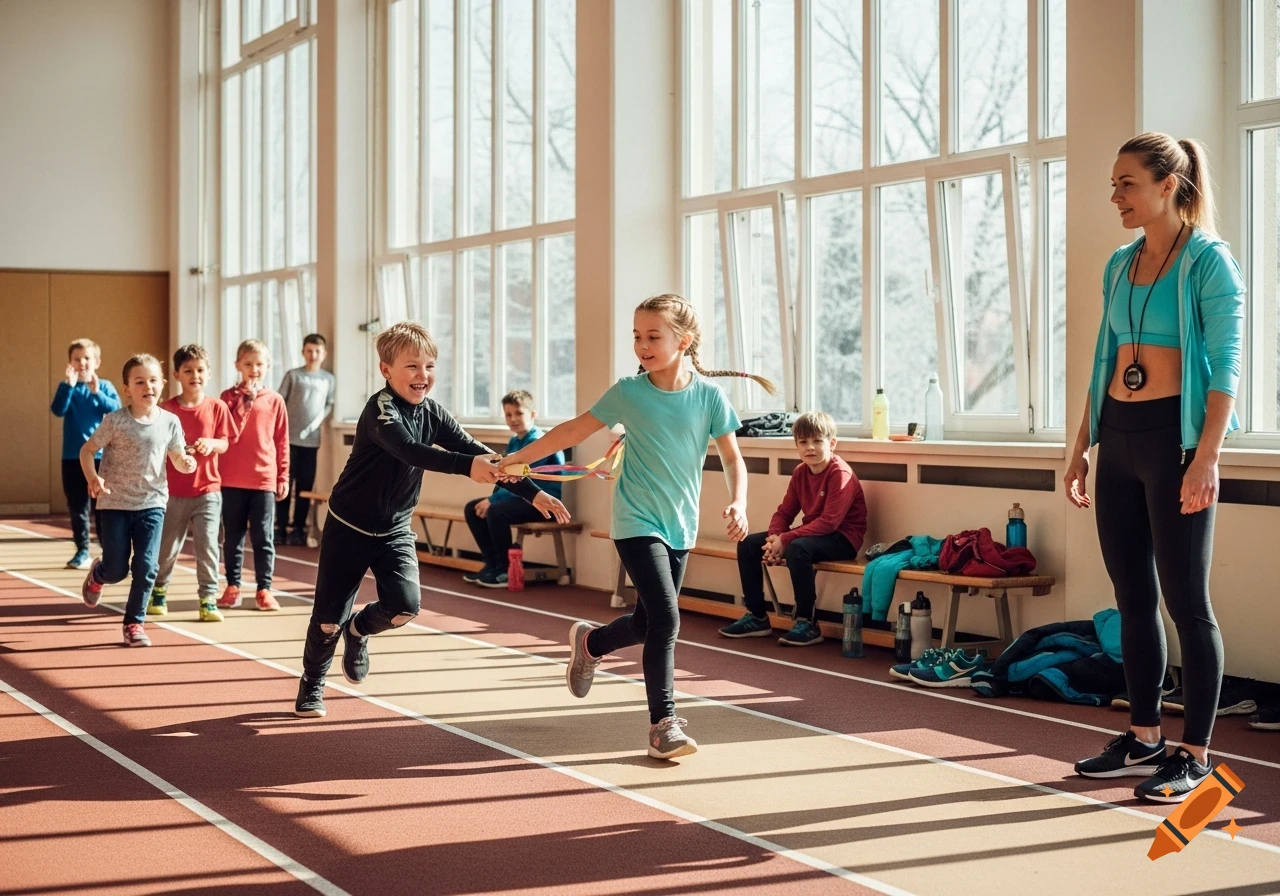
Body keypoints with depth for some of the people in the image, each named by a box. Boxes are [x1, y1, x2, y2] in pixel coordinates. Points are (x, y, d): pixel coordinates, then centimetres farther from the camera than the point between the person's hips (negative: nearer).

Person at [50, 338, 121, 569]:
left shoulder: (105, 386, 2)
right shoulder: (66, 386, 3)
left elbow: (117, 409, -13)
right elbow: (58, 410, -13)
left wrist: (97, 393, -25)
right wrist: (69, 386, -25)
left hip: (100, 455, -1)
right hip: (72, 456, 2)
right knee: (77, 507, 6)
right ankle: (82, 551, 13)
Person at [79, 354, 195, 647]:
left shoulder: (169, 422, -3)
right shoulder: (115, 421, -10)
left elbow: (178, 458, 6)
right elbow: (87, 450, -3)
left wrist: (186, 463, -18)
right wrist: (93, 479, -20)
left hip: (152, 503, 2)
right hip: (115, 504, -2)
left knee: (146, 567, -6)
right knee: (116, 570, 3)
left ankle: (135, 623, 11)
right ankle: (96, 575, 41)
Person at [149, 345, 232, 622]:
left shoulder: (217, 407, 0)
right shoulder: (167, 409, -2)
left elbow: (225, 443, -1)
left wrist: (211, 443, -21)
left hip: (208, 490, 0)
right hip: (174, 492, 0)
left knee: (208, 545, -5)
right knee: (167, 547, 11)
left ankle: (208, 599, 5)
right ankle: (158, 591, 33)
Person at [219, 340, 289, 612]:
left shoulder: (275, 401, 3)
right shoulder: (228, 397, 3)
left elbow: (282, 443, 6)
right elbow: (229, 436, -7)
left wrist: (283, 478, 3)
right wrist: (243, 401, -13)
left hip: (264, 479, 0)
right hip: (232, 480, 0)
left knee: (263, 537, 3)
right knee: (233, 536, 8)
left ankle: (264, 589, 9)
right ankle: (232, 587, 15)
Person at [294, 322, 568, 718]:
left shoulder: (433, 414, -4)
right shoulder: (381, 408, -23)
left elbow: (479, 454, -6)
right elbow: (409, 451, -41)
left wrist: (532, 492, -14)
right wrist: (467, 466, -54)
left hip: (395, 531, 5)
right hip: (349, 527, -5)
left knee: (404, 605, -15)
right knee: (329, 617, 2)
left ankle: (359, 629, 19)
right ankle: (312, 684, 30)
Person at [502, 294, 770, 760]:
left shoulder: (709, 395, -5)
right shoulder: (628, 392, -7)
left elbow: (732, 457, -2)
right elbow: (573, 430, 3)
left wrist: (738, 502, -20)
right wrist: (517, 458, 4)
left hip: (680, 525, 3)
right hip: (637, 523, -3)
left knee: (648, 621, 14)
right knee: (665, 617, -17)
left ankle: (590, 642, 45)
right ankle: (663, 724, -8)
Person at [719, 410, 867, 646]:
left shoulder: (840, 474, -18)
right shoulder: (800, 473, 5)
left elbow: (829, 521, -27)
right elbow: (784, 512, 5)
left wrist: (784, 540, -28)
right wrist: (774, 538, -18)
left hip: (842, 538, -8)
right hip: (812, 533, 8)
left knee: (796, 549, -37)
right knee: (748, 544, 0)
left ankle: (807, 623, -26)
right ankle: (756, 617, 7)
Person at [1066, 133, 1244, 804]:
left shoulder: (1208, 262, -7)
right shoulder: (1119, 265, 13)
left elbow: (1224, 368, -12)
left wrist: (1207, 457, -20)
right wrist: (1082, 448, 16)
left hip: (1174, 435, -7)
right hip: (1118, 437, 7)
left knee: (1185, 600, -2)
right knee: (1132, 597, 11)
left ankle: (1194, 755, 5)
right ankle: (1143, 739, 21)